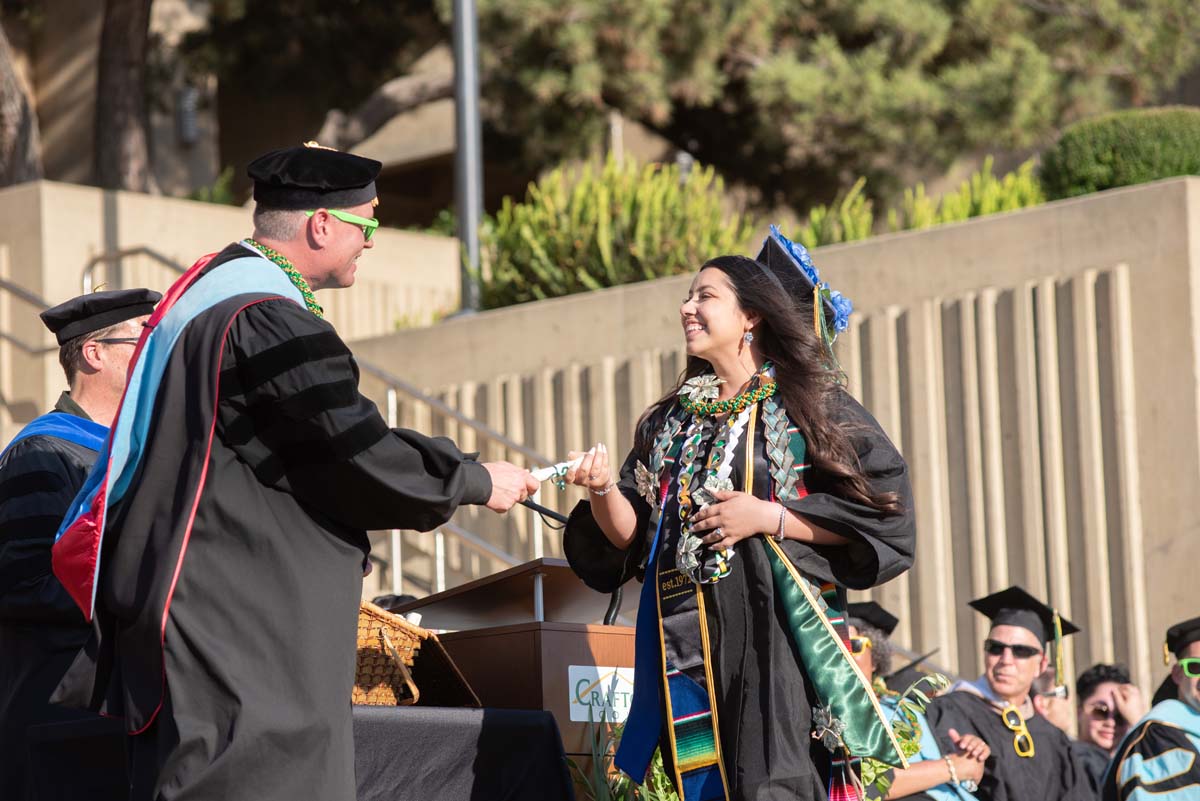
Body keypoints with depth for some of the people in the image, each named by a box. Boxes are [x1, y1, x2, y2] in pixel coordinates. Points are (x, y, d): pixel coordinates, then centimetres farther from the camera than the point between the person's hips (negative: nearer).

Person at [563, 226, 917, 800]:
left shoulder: (808, 404, 2)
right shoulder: (671, 421, 18)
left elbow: (881, 509, -6)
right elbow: (629, 536, 14)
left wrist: (768, 518, -11)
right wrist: (603, 492, -7)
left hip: (778, 640, -5)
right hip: (687, 644, 5)